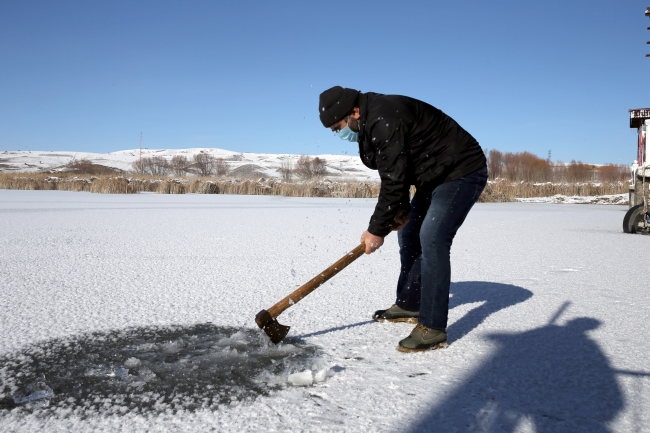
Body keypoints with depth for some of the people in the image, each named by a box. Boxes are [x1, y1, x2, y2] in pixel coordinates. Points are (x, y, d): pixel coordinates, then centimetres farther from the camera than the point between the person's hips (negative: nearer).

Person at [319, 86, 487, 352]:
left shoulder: (385, 121, -27)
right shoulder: (371, 123, 5)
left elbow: (394, 180, -27)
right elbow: (395, 173, 9)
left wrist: (377, 230, -19)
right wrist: (401, 210, -3)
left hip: (462, 172, -11)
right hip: (434, 176, 11)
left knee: (432, 239, -20)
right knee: (408, 234, 13)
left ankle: (433, 328, -15)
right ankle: (409, 305, 26)